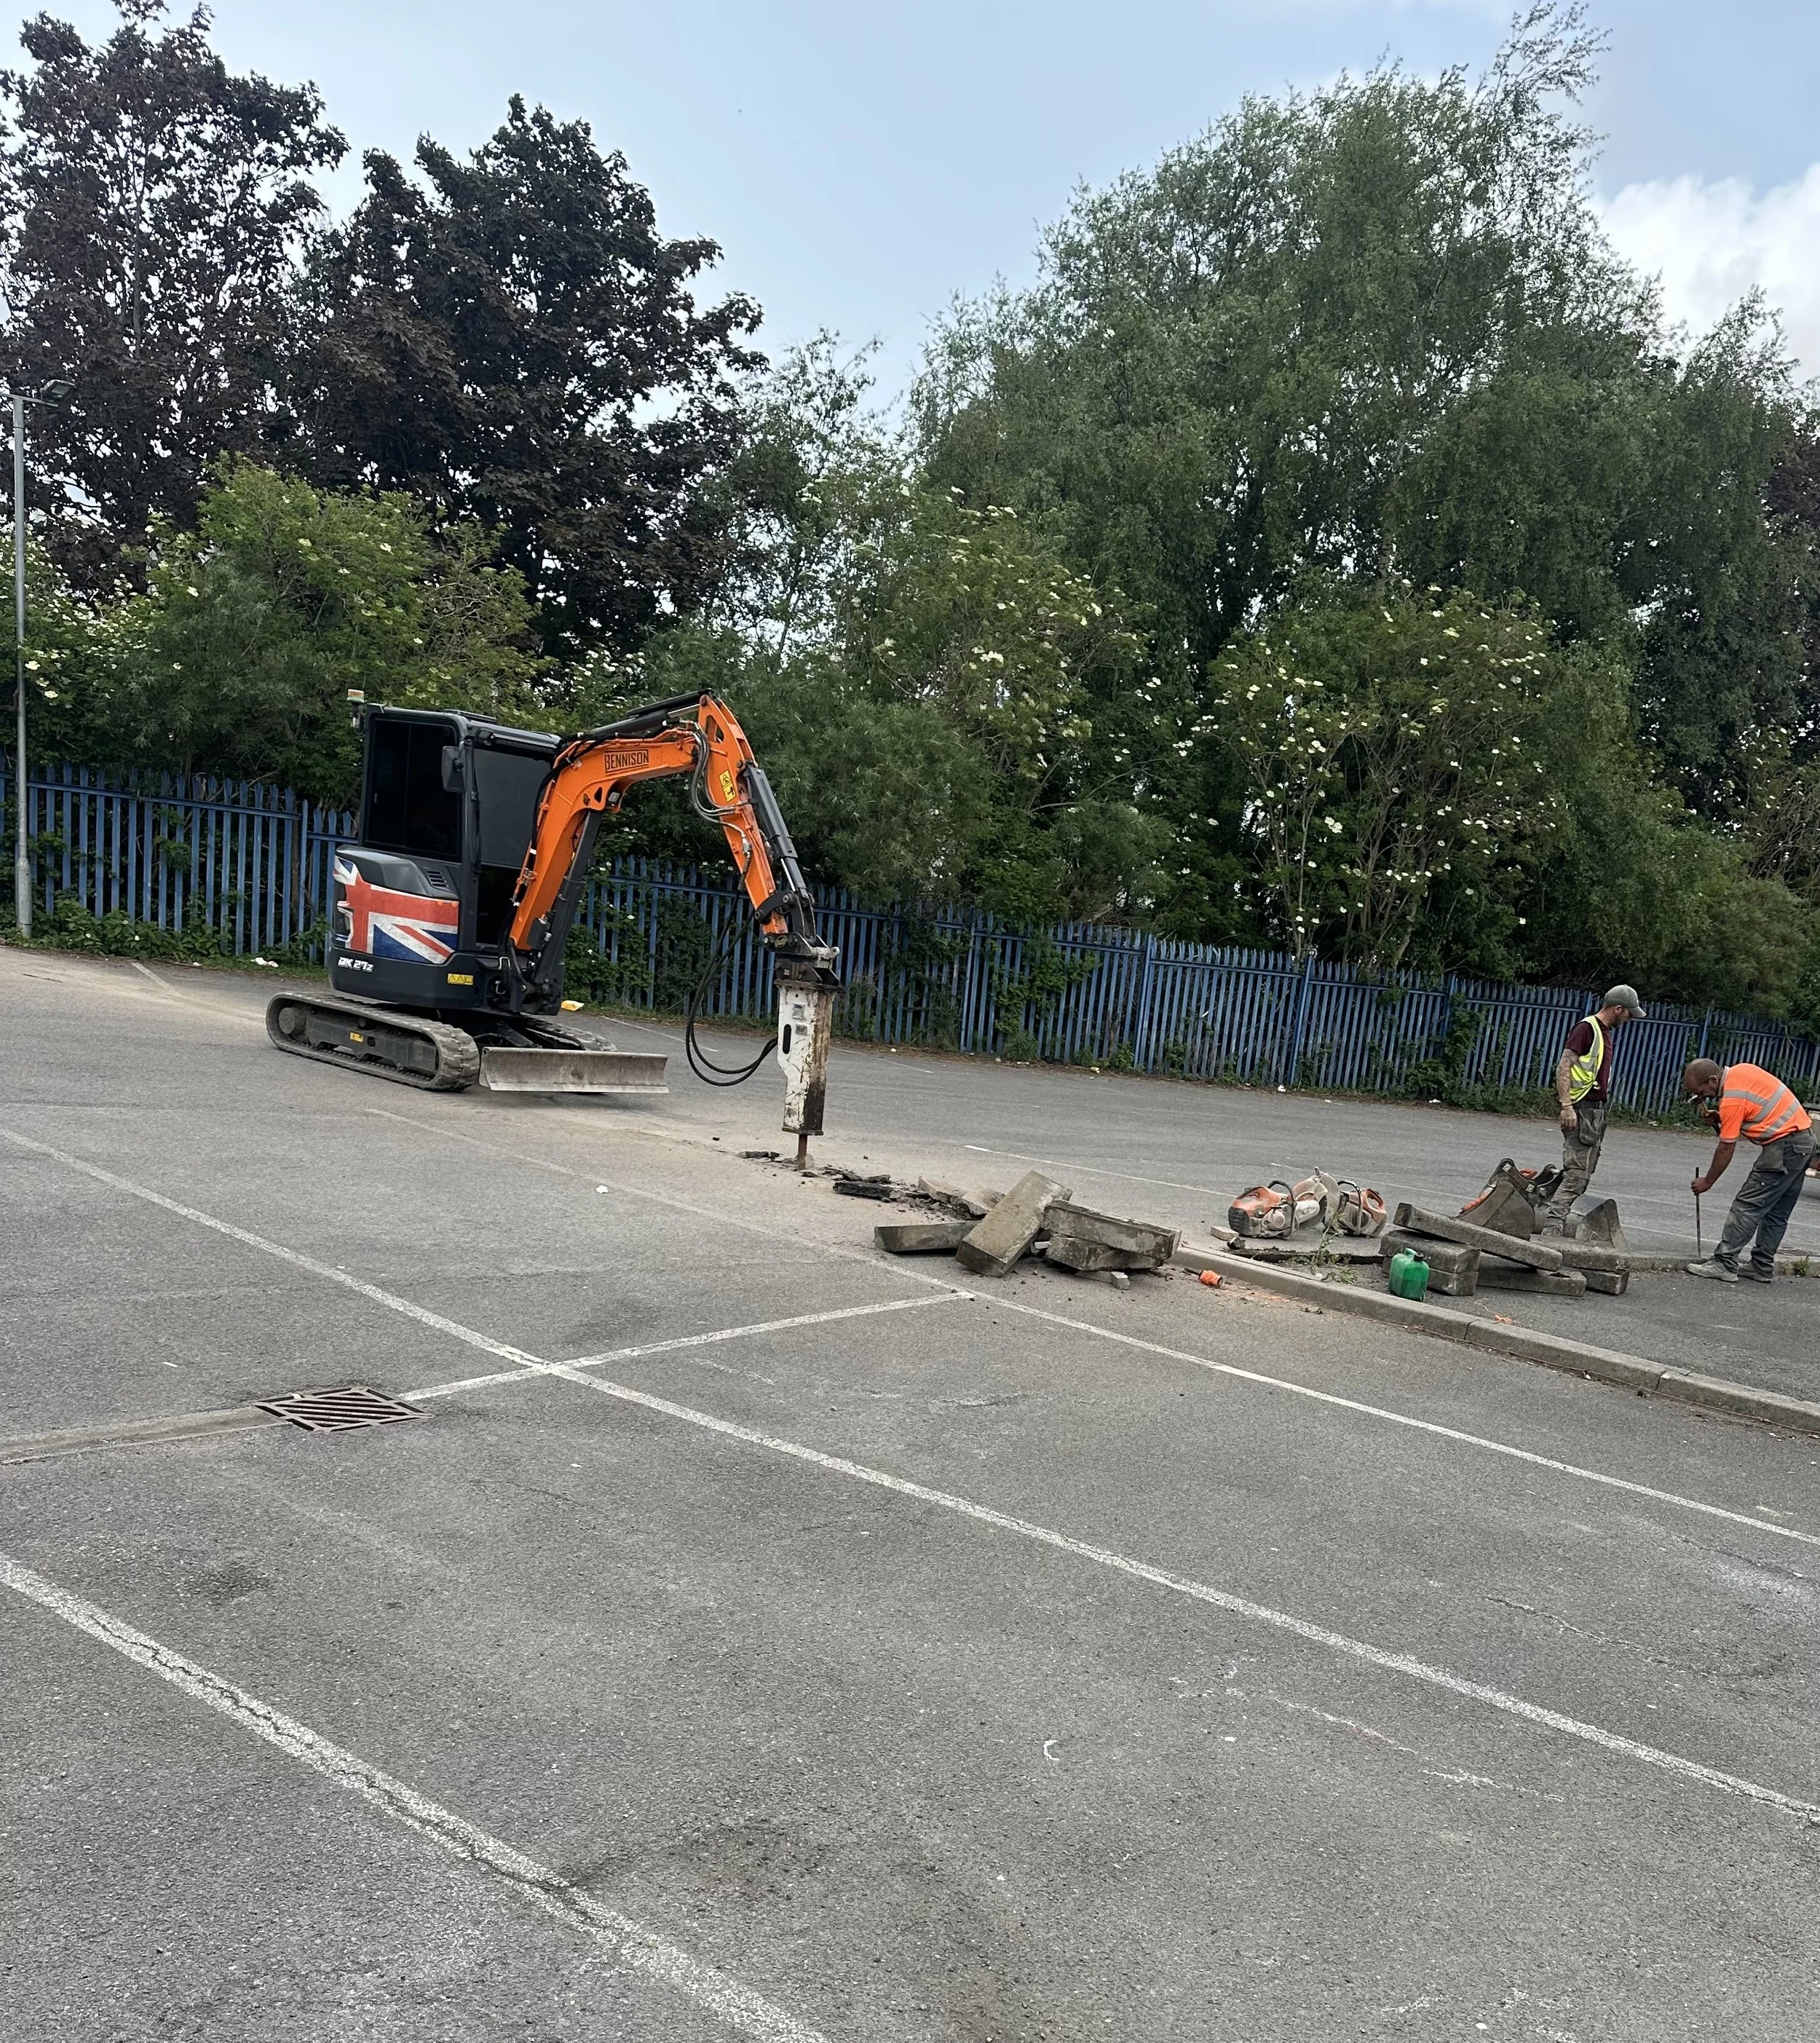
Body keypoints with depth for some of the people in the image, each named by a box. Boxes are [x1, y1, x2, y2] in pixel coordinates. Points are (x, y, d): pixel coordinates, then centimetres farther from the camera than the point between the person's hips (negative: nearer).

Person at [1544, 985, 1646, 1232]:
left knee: (1583, 1175, 9)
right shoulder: (1586, 1028, -10)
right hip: (1582, 1110, -10)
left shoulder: (1605, 1032, 19)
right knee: (1576, 1174, -14)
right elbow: (1563, 1067, -17)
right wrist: (1567, 1107, -24)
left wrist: (1603, 1108, 20)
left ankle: (1555, 1219, 11)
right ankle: (1552, 1225, -17)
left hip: (1597, 1111, 10)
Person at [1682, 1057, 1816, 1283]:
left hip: (1784, 1145, -10)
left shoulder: (1732, 1099, -19)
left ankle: (1724, 1264, -10)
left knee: (1747, 1206, -9)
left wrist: (1707, 1182, -1)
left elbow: (1726, 1148, -13)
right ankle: (1762, 1268, 17)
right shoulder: (1741, 1070, 6)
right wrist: (1723, 1118, 8)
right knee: (1776, 1213, 13)